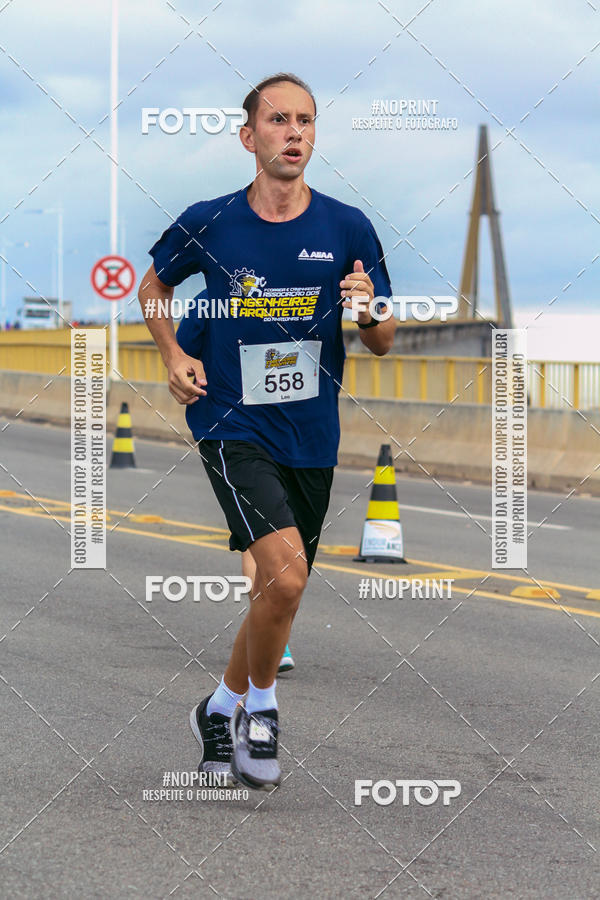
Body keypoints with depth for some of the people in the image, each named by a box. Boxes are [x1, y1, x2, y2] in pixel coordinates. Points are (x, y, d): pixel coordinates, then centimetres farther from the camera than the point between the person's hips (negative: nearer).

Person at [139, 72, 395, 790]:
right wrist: (174, 358, 1)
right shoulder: (208, 224, -5)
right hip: (233, 426, -3)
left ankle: (221, 709, 37)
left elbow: (383, 344, 4)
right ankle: (259, 708, 1)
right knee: (285, 575, -22)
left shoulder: (348, 228, -3)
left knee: (281, 589, 14)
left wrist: (367, 311, -18)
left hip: (312, 436, 4)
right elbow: (154, 286, 15)